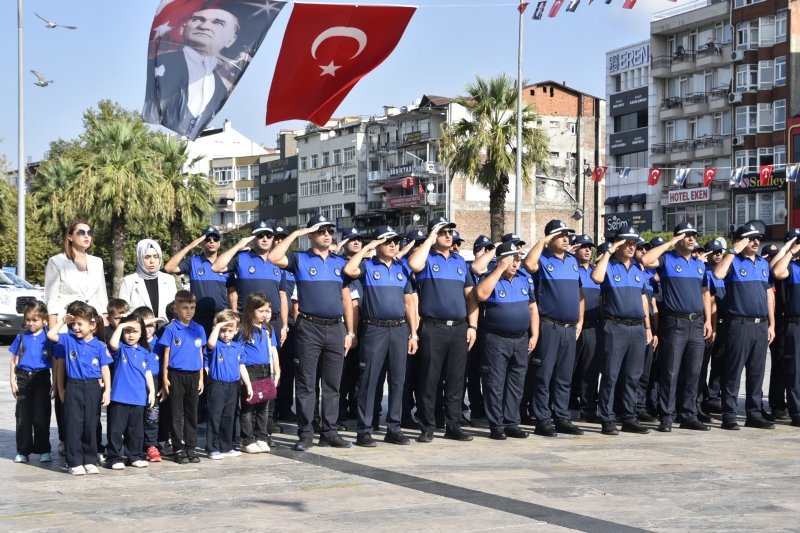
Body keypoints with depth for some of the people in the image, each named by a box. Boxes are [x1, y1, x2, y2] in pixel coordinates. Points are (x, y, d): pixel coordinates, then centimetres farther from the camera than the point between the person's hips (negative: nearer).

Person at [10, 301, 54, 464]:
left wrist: (55, 382, -2)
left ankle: (43, 450, 9)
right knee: (23, 416, 5)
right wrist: (13, 381, 2)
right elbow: (14, 360, 8)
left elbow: (55, 361, 2)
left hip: (42, 378, -2)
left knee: (41, 416, 1)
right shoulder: (21, 338, 5)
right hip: (23, 378, 2)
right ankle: (23, 451, 11)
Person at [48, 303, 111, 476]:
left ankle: (90, 461, 15)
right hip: (73, 387, 0)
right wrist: (62, 321, 2)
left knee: (90, 426, 7)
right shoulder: (68, 339, 4)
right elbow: (51, 335, -6)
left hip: (93, 388, 0)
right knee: (73, 425, -1)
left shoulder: (99, 346, 1)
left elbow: (105, 369, 2)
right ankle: (74, 463, 4)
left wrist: (107, 390, -4)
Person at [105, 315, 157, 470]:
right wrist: (120, 326, -18)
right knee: (116, 428, -1)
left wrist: (152, 391, 6)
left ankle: (135, 456, 23)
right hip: (119, 397, -4)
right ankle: (114, 457, 5)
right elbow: (112, 343, -25)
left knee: (136, 429, 13)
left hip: (139, 398, 4)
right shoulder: (120, 348, -1)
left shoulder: (145, 352, 10)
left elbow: (148, 373, 12)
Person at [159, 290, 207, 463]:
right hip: (176, 375, -3)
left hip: (193, 376, 3)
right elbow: (166, 353, -1)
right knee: (177, 415, 2)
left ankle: (191, 448, 16)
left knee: (192, 413, 9)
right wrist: (165, 377, -5)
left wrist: (201, 378, 10)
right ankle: (178, 449, 8)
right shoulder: (171, 329, -3)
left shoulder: (198, 329, 7)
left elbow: (200, 354, 11)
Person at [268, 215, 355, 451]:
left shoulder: (340, 262, 14)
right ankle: (305, 434, 4)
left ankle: (330, 432, 14)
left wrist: (349, 331, 9)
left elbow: (346, 299, 15)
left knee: (332, 385, 7)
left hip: (336, 328, 4)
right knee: (305, 384, -1)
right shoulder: (300, 260, 4)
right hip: (309, 328, -3)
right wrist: (295, 234, -9)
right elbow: (273, 258, -15)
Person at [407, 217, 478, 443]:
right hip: (433, 328, -4)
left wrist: (472, 325, 7)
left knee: (456, 380, 7)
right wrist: (430, 240, -11)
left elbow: (470, 295, 16)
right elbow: (414, 264, -23)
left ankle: (453, 426, 14)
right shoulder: (427, 258, 2)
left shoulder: (460, 261, 17)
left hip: (459, 328, 5)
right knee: (429, 380, -1)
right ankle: (427, 428, 5)